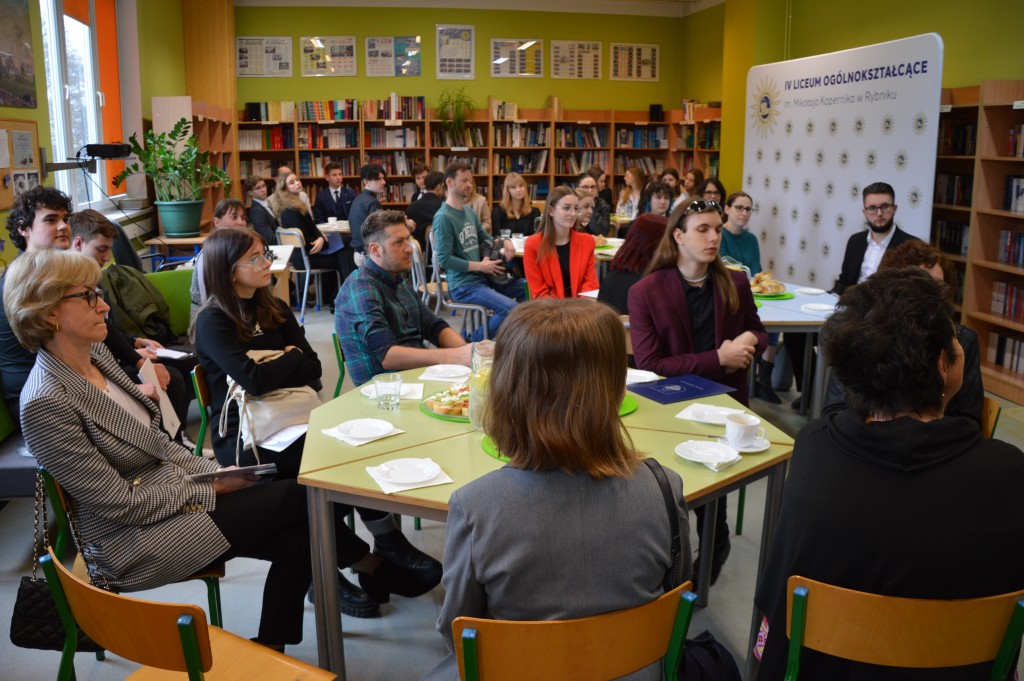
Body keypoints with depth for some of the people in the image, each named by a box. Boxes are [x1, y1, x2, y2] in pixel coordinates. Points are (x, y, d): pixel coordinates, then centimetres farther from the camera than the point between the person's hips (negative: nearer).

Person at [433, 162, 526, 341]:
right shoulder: (443, 217, -16)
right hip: (463, 284, -9)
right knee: (511, 309, -25)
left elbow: (484, 238, 22)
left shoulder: (469, 211, 10)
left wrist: (504, 242, 1)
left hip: (484, 277, 9)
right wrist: (480, 266, -17)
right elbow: (444, 259, -20)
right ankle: (474, 340, -4)